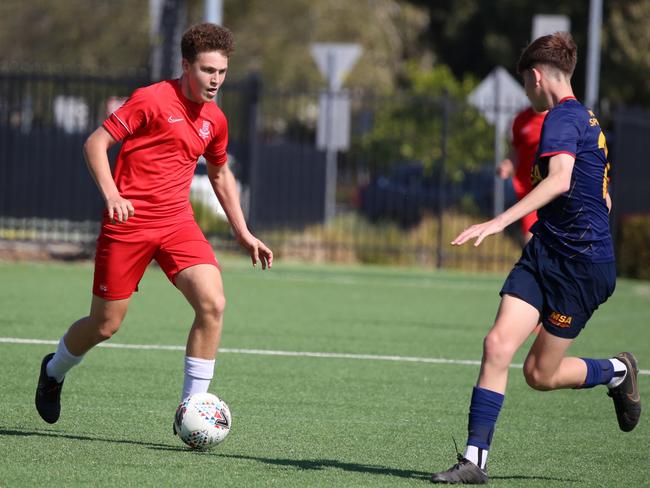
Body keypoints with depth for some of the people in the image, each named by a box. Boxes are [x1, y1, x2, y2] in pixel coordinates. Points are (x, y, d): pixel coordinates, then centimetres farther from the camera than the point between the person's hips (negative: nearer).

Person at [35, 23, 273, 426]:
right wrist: (111, 195, -24)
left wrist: (243, 233, 21)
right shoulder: (152, 100, -10)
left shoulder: (215, 120, 9)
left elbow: (221, 174, 26)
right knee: (106, 324, 3)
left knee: (213, 303, -18)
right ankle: (54, 371, 36)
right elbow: (95, 143, -10)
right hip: (129, 222, -5)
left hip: (177, 222, 5)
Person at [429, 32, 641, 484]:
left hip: (582, 265, -9)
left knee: (540, 374, 2)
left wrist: (501, 220, -42)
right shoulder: (586, 120, 16)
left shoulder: (563, 118, -15)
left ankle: (617, 371, 30)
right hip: (544, 255, 9)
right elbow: (602, 198, 26)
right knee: (498, 344, -8)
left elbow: (560, 179, -34)